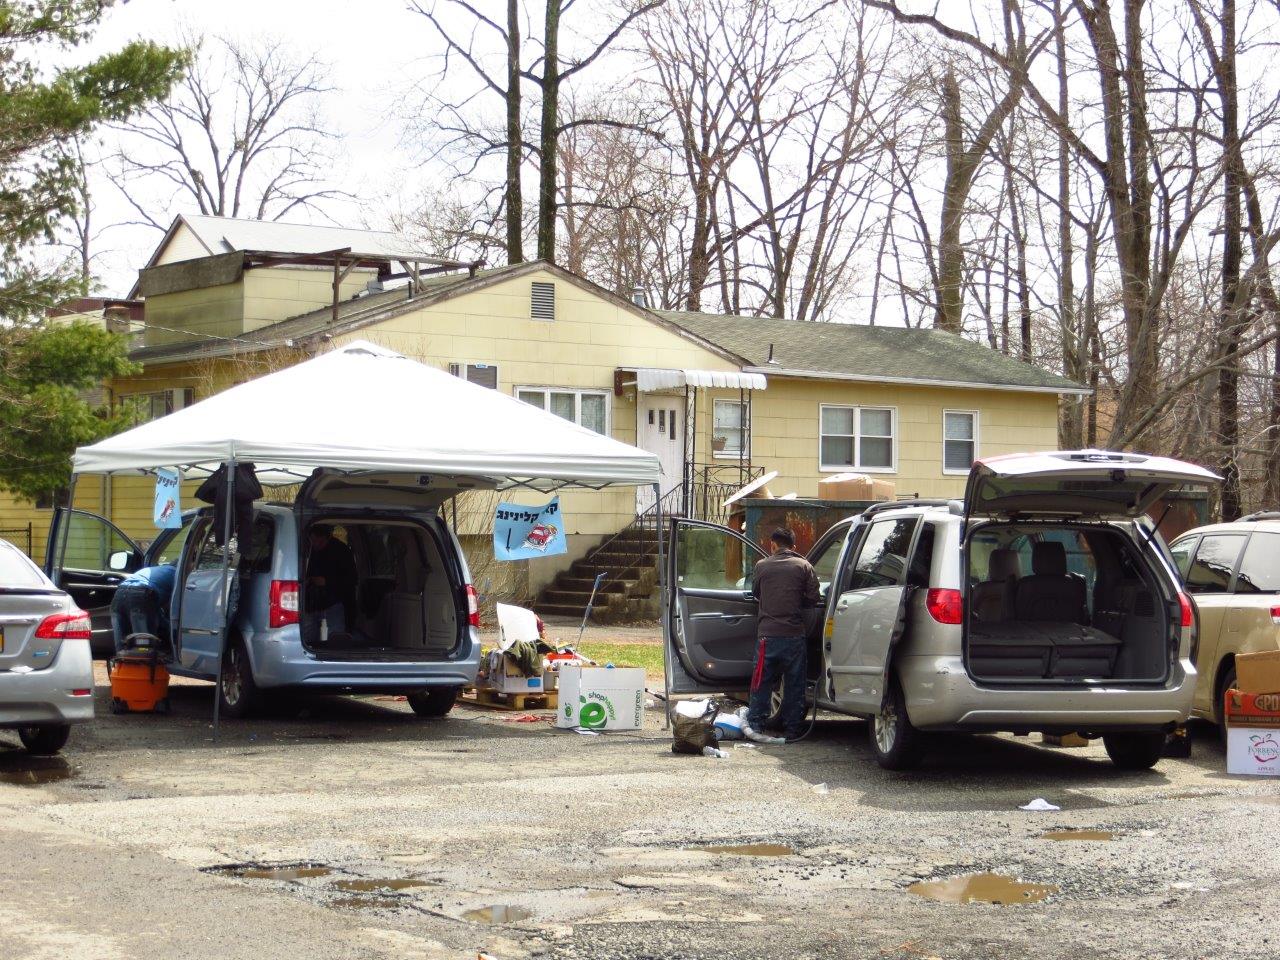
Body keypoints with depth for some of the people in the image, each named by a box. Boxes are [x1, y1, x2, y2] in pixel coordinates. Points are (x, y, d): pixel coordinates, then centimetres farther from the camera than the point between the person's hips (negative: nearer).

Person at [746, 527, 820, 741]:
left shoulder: (762, 566, 3)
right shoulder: (804, 567, 1)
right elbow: (813, 599, -1)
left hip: (768, 634, 0)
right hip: (795, 634, 0)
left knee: (762, 682, 8)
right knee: (794, 684, 8)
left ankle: (755, 725, 9)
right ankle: (792, 728, 10)